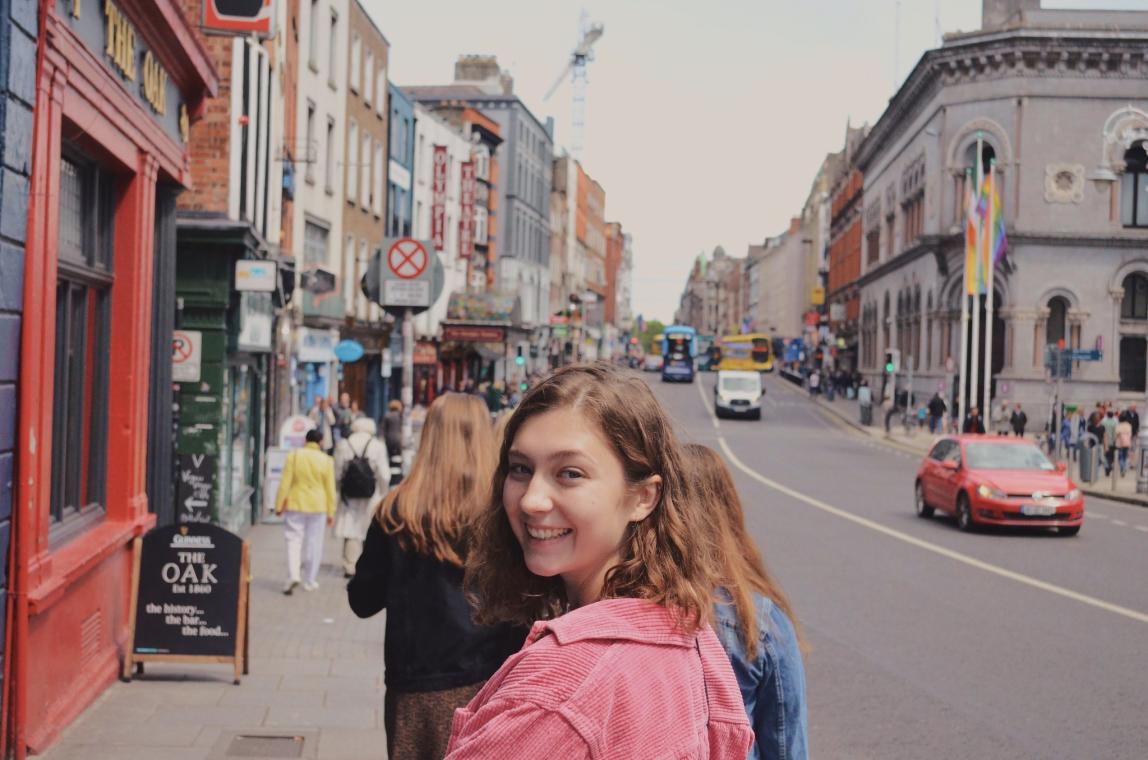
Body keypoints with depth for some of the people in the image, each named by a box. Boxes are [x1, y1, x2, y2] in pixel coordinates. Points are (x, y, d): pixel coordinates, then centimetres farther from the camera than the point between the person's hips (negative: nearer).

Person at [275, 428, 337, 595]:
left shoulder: (294, 456, -4)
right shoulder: (326, 460, -3)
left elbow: (285, 482, -5)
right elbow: (330, 489, 0)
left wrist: (279, 505, 3)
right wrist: (331, 512, 8)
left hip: (295, 505, 0)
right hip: (318, 506, 0)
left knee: (294, 540, 4)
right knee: (314, 543, 9)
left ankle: (293, 575, -17)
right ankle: (310, 581, 14)